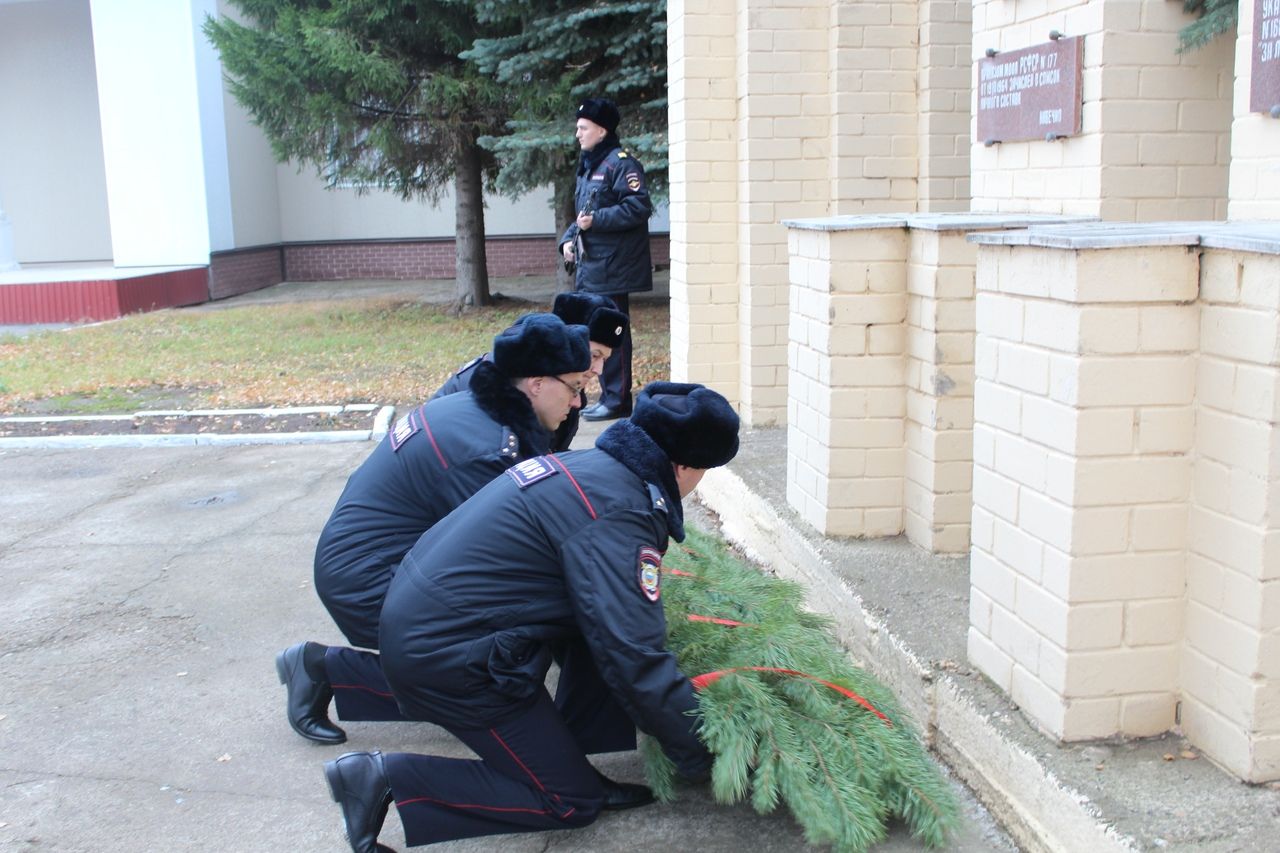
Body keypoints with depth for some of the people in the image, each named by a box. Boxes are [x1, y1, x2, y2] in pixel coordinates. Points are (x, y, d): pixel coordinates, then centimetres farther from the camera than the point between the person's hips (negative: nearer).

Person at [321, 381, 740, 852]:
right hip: (446, 657, -9)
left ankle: (574, 740, 13)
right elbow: (635, 658, -22)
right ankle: (388, 780, -2)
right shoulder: (619, 513, -20)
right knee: (571, 802, 4)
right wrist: (703, 756, -9)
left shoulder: (590, 464, 9)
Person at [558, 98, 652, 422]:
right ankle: (609, 396, 22)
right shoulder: (587, 167, 19)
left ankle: (617, 400, 1)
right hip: (589, 267, 10)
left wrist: (596, 220, -21)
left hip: (612, 269, -10)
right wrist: (569, 238, 9)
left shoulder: (621, 163, -10)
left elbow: (640, 207, -20)